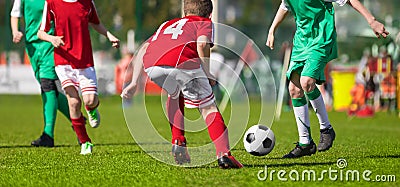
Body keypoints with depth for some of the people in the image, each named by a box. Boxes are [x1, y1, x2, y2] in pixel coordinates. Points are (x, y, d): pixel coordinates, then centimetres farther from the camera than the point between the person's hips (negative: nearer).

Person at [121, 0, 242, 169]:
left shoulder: (168, 24, 42)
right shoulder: (205, 22, 28)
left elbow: (143, 49, 29)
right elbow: (202, 44, 3)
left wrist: (134, 82, 25)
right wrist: (208, 75, 11)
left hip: (151, 65, 4)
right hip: (181, 60, -4)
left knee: (174, 95, 35)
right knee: (208, 107, 7)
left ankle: (178, 144, 24)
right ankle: (223, 154, -10)